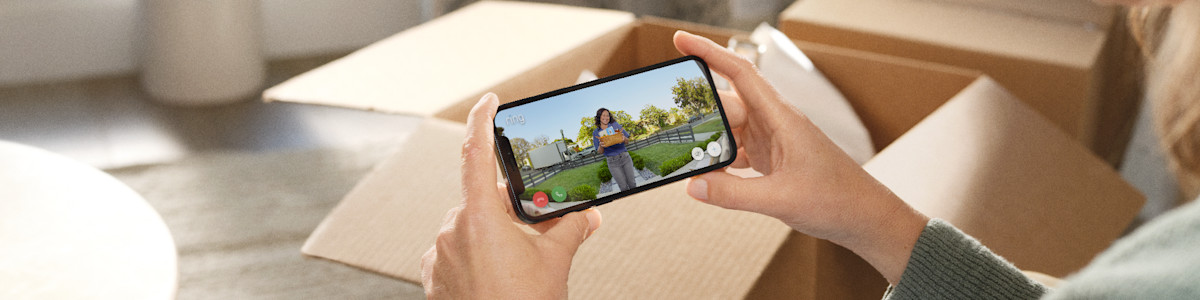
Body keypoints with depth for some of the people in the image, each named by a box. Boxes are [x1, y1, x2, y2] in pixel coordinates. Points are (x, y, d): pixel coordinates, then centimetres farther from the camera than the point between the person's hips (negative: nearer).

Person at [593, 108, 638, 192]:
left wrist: (623, 138, -17)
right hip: (612, 161, -2)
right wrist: (601, 146, -21)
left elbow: (628, 139, 7)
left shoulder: (615, 125, 5)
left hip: (625, 157, 2)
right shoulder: (596, 133, 3)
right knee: (624, 187, -5)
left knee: (632, 184, 1)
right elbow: (600, 151, 3)